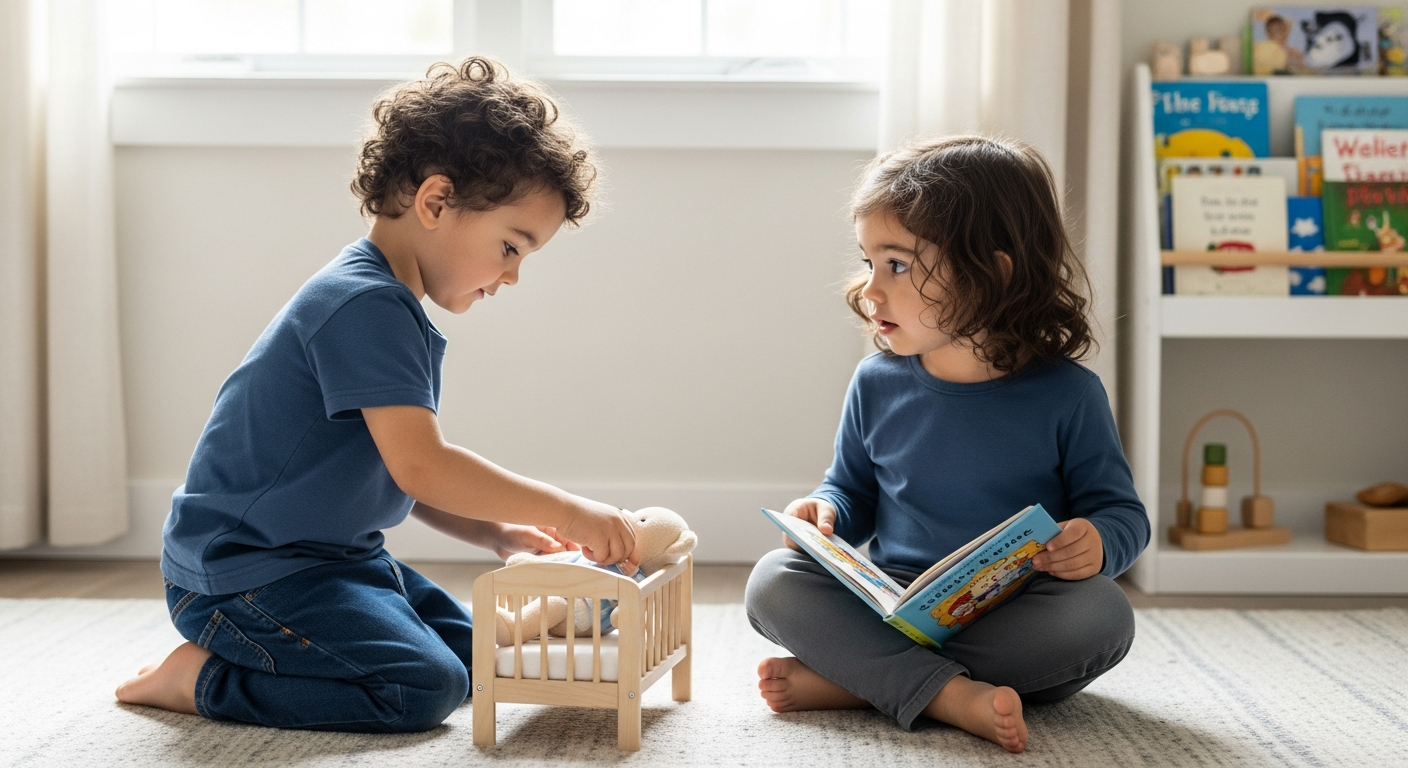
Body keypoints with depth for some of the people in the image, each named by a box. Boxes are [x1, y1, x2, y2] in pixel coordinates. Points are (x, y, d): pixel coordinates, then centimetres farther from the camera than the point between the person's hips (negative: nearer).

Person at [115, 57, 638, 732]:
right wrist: (564, 512, -22)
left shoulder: (394, 309, 13)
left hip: (331, 554, 11)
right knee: (424, 686, -22)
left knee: (475, 657, 12)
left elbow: (403, 477, 15)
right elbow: (419, 466, -28)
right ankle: (204, 679, -6)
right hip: (240, 570, -11)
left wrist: (497, 533, 2)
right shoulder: (366, 304, -21)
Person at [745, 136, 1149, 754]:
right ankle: (952, 696, -35)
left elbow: (1122, 511, 0)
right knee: (773, 580, -19)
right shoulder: (877, 385, 2)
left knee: (1102, 615, -32)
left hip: (1016, 618, -2)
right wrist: (824, 511, -8)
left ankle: (849, 681, -28)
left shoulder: (1066, 394, -7)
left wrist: (1097, 545, -23)